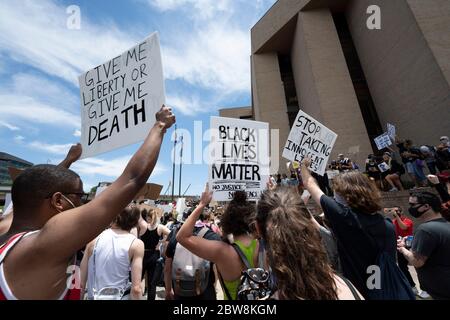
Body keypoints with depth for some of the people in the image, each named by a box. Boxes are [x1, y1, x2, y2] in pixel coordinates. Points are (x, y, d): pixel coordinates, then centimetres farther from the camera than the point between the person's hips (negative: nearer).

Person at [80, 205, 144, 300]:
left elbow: (81, 283, 0)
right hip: (118, 297, -3)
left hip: (93, 297, 4)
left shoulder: (94, 239, -7)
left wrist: (80, 297, 12)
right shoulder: (136, 244, -15)